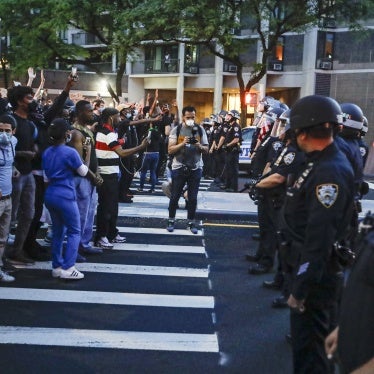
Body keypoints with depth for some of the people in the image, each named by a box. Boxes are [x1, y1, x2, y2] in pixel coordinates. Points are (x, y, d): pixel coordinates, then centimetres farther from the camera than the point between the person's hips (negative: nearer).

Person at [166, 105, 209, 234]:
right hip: (179, 168, -1)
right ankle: (171, 220, 22)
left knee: (193, 197, 6)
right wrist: (183, 143, -23)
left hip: (195, 168, 2)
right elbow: (170, 150, -9)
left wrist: (199, 146, -17)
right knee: (175, 196, 7)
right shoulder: (176, 130, -4)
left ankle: (191, 222, 18)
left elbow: (206, 150, 4)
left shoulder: (200, 130, 2)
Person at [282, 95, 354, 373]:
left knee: (309, 347, 2)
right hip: (306, 265, 10)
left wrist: (301, 289, -25)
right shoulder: (319, 163, 9)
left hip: (316, 275, -10)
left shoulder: (330, 172, -24)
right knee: (305, 338, 24)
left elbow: (319, 239, -28)